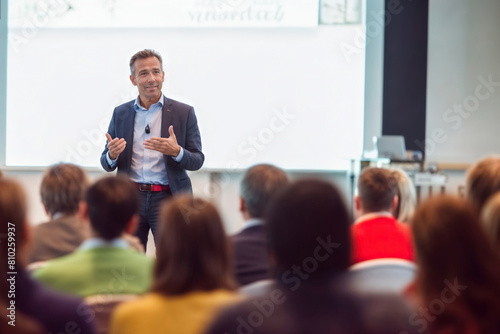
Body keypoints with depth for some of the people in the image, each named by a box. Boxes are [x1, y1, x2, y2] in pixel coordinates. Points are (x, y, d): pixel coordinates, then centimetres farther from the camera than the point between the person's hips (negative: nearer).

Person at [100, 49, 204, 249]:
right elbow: (106, 164, 11)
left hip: (168, 198, -2)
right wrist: (112, 155, -13)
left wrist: (176, 151, -20)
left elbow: (197, 161, 1)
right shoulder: (120, 113, 10)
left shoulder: (184, 112, 3)